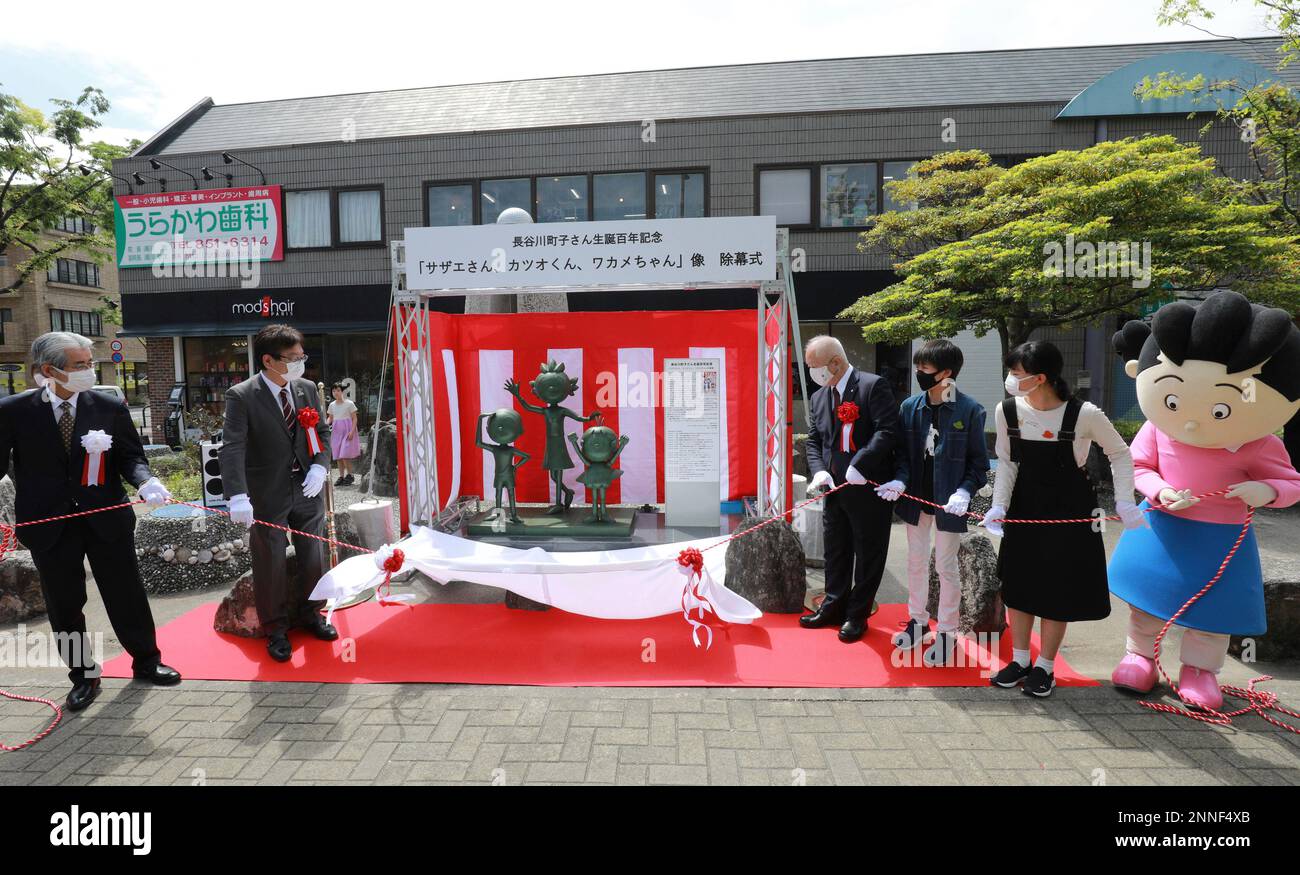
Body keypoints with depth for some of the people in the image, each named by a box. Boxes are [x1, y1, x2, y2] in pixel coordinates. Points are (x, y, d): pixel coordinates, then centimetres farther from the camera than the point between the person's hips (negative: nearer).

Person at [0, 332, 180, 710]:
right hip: (49, 525, 0)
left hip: (106, 519, 0)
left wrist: (145, 481, -23)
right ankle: (83, 676, 30)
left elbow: (131, 456, -2)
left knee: (127, 594, 11)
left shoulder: (110, 407, -4)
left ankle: (146, 662, 29)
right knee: (64, 605, 12)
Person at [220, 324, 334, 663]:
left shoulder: (307, 388, 2)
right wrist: (238, 496, -32)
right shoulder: (241, 396, -13)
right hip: (267, 495, -4)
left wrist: (320, 466, -8)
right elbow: (232, 448, -21)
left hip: (307, 489, 5)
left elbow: (322, 431, 10)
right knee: (271, 565, 7)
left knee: (314, 557, 14)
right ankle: (275, 629, 25)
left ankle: (308, 613, 36)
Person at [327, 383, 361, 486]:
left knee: (345, 454, -12)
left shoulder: (349, 403, -5)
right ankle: (341, 476, 10)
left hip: (347, 431, -5)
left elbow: (354, 418, -5)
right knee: (338, 455, 4)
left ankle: (349, 475, 1)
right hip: (336, 431, 5)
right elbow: (330, 418, 18)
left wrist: (352, 431, -15)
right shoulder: (332, 405, 9)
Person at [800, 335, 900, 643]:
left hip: (868, 489, -7)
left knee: (868, 554, 7)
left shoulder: (874, 386, -12)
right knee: (835, 553, 17)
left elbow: (887, 430, -20)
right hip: (834, 489, 7)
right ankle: (834, 607, 33)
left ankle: (857, 614, 22)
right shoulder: (818, 398, 11)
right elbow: (814, 440, 12)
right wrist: (819, 470, -6)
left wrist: (859, 466, -26)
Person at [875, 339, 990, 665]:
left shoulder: (969, 410, -11)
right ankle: (918, 619, 34)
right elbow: (904, 452, 5)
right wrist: (900, 481, -13)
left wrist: (964, 491, -21)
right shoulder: (910, 407, -1)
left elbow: (979, 461, -7)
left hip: (947, 501, -4)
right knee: (916, 561, 16)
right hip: (916, 498, 4)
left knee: (946, 566, 6)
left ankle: (947, 632, 21)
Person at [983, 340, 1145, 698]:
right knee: (1017, 582, 9)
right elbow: (1006, 463, -3)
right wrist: (999, 506, -14)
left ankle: (1045, 666, 22)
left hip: (1070, 510, -3)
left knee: (1058, 588, 5)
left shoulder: (1084, 414, -20)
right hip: (1025, 508, 3)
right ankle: (1020, 660, 26)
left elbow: (1120, 454, -4)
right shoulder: (1007, 411, -11)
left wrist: (1124, 502, -11)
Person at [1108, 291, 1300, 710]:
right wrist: (1160, 493, -22)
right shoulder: (1157, 429, -13)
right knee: (1146, 595, 12)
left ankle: (1200, 669, 31)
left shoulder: (1258, 446, -16)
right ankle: (1139, 656, 31)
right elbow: (1139, 467, -3)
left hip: (1220, 537, -1)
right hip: (1160, 529, 1)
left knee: (1213, 605, 11)